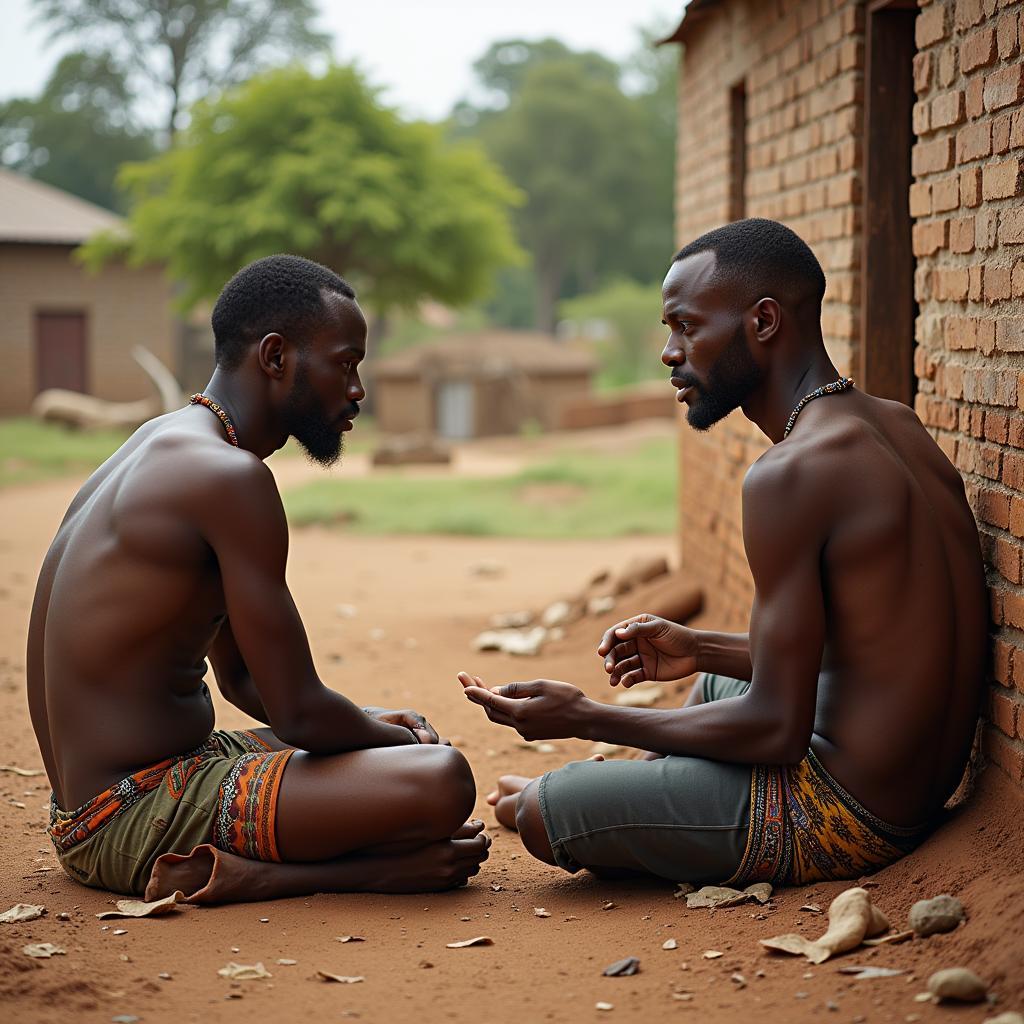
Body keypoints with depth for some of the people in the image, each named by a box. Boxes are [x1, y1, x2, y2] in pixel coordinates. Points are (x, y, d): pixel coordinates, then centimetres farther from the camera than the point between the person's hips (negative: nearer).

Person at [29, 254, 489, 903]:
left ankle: (223, 867, 4)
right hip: (134, 819, -11)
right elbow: (298, 711, -17)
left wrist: (375, 726, 8)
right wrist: (400, 741, 2)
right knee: (441, 782, -23)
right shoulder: (229, 476, -17)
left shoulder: (166, 453, 15)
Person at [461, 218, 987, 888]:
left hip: (844, 821, -10)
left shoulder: (792, 473, -24)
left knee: (541, 813, -5)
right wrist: (700, 649, 14)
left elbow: (777, 728, -22)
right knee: (714, 679, 36)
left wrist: (583, 718, -13)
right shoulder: (896, 427, 6)